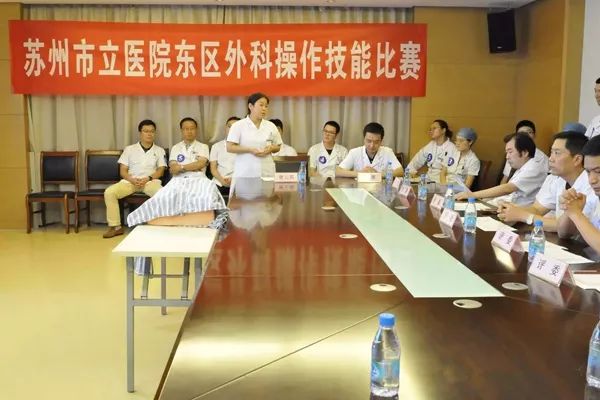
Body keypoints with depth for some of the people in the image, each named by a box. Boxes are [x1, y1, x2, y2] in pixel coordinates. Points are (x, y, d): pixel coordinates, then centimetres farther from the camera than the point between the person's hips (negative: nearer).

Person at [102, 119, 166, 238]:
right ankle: (115, 226, -17)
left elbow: (160, 170, 4)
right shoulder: (129, 149, 13)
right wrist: (132, 180, -14)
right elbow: (122, 171, 8)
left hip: (150, 181, -1)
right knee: (109, 192, -26)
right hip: (130, 181, 1)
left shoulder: (159, 150, 12)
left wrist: (148, 178, -15)